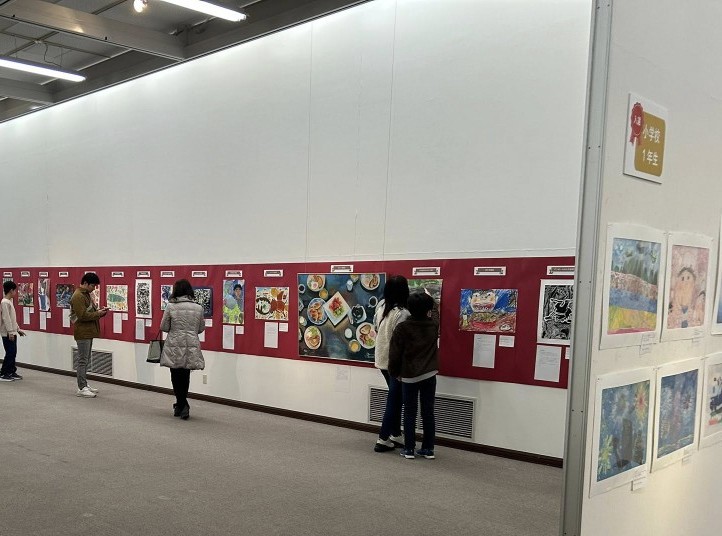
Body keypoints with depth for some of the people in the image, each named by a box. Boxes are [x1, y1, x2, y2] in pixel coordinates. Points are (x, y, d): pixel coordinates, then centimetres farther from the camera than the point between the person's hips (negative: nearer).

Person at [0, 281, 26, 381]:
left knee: (13, 353, 11)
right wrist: (10, 332, -21)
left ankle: (12, 372, 17)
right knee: (10, 353, -7)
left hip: (12, 333, 9)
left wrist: (18, 329, 20)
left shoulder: (10, 302, 14)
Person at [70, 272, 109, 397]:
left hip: (88, 332, 10)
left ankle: (84, 384, 22)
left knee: (85, 360, 15)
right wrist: (98, 314, -16)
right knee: (83, 360, -6)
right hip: (83, 333, -10)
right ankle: (81, 388, -1)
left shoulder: (86, 294, 16)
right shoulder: (78, 296, -16)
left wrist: (99, 310, 5)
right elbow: (82, 315, -23)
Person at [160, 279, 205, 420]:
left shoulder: (170, 306, -8)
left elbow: (164, 327, -1)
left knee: (176, 377, 9)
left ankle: (182, 405, 3)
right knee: (185, 377, 15)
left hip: (174, 347, -2)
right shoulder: (198, 308, -2)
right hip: (191, 347, 2)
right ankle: (181, 405, 25)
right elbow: (201, 328, 7)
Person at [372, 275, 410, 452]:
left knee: (395, 398, 19)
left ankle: (396, 435, 26)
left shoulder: (381, 306, -1)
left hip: (382, 359, 7)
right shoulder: (403, 313, -22)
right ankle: (383, 440, 10)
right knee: (394, 400, 5)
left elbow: (376, 328, 8)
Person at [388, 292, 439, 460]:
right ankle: (428, 449, 14)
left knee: (410, 413, 6)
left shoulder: (402, 328, -10)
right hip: (429, 375, 2)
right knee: (428, 413, 8)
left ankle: (409, 449, 9)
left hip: (409, 376, -2)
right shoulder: (433, 326, -1)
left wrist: (394, 372, 6)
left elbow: (395, 354, -8)